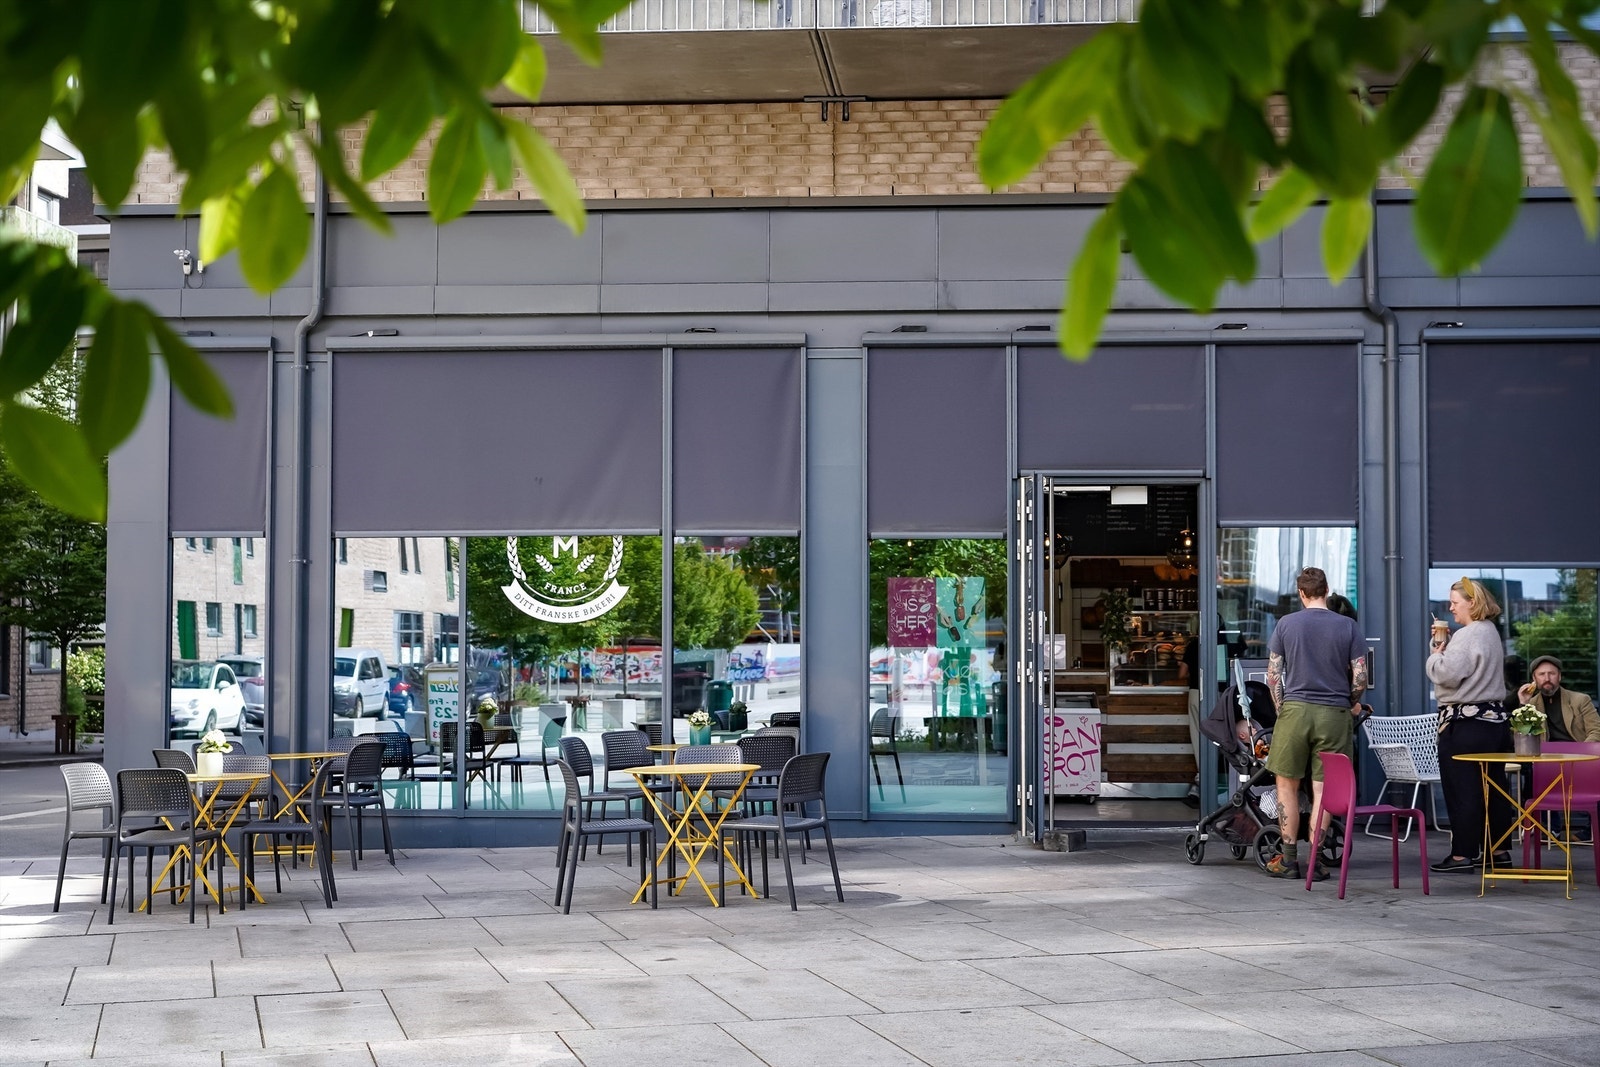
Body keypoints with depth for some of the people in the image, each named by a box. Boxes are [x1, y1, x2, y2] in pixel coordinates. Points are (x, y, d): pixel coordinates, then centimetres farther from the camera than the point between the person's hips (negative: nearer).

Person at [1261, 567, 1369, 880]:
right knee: (1322, 788, 4)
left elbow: (1273, 674, 1)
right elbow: (1360, 677, -1)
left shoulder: (1287, 624, 2)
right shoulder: (1348, 626, 2)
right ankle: (1314, 861, 5)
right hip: (1334, 714, 1)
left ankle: (1289, 859, 9)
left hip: (1295, 710, -1)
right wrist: (1353, 703, 17)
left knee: (1287, 784, 9)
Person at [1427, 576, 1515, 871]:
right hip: (1495, 720, 10)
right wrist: (1442, 642, 9)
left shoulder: (1468, 636, -15)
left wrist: (1437, 651, -4)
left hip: (1465, 723, -10)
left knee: (1462, 790, -4)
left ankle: (1463, 853, -2)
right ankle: (1498, 849, 18)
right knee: (1493, 788, 12)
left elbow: (1447, 674, -23)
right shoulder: (1490, 632, 17)